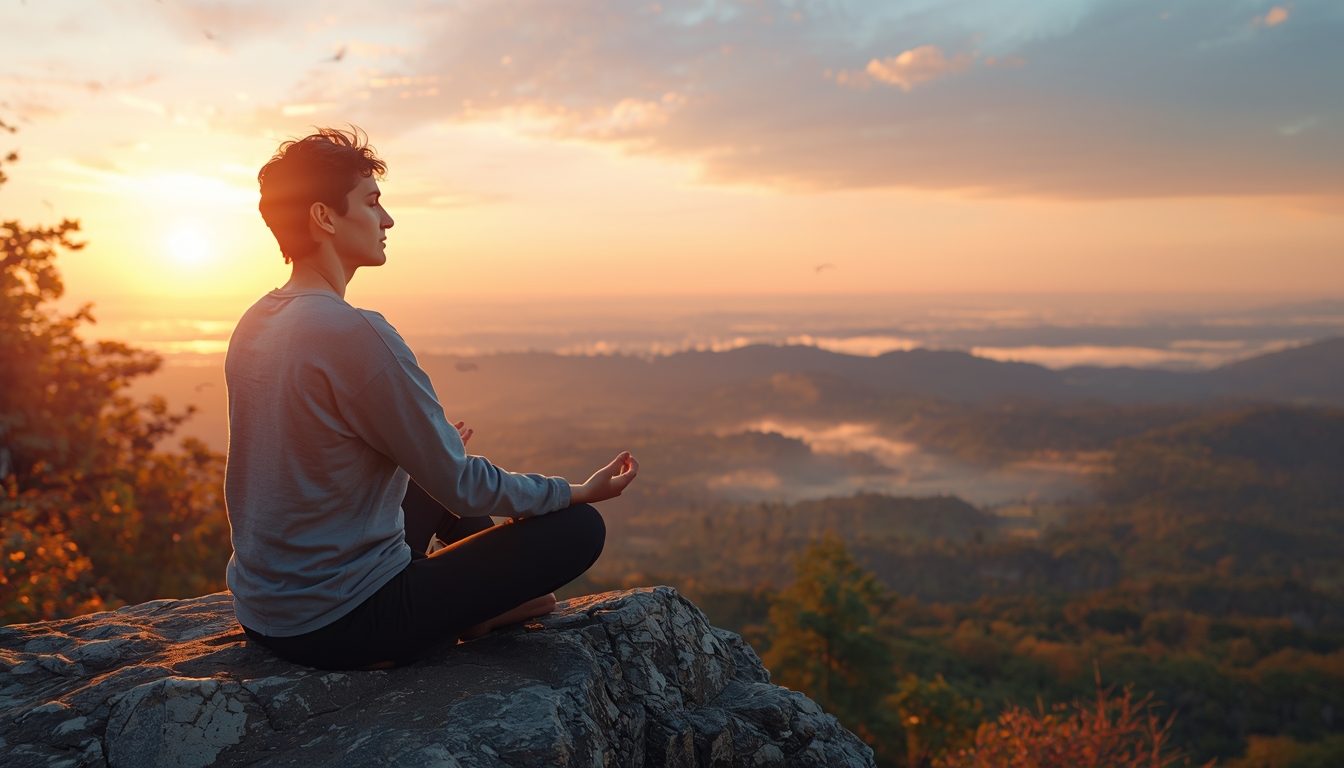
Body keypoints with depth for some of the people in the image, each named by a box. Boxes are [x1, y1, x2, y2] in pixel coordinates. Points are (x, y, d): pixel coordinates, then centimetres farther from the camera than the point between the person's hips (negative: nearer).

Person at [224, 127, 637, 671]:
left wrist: (435, 449, 33)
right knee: (579, 527, -9)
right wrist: (578, 492, -2)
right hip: (338, 629, -9)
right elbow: (459, 485, -18)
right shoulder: (354, 333, -24)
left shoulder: (253, 325, 5)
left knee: (434, 482, 29)